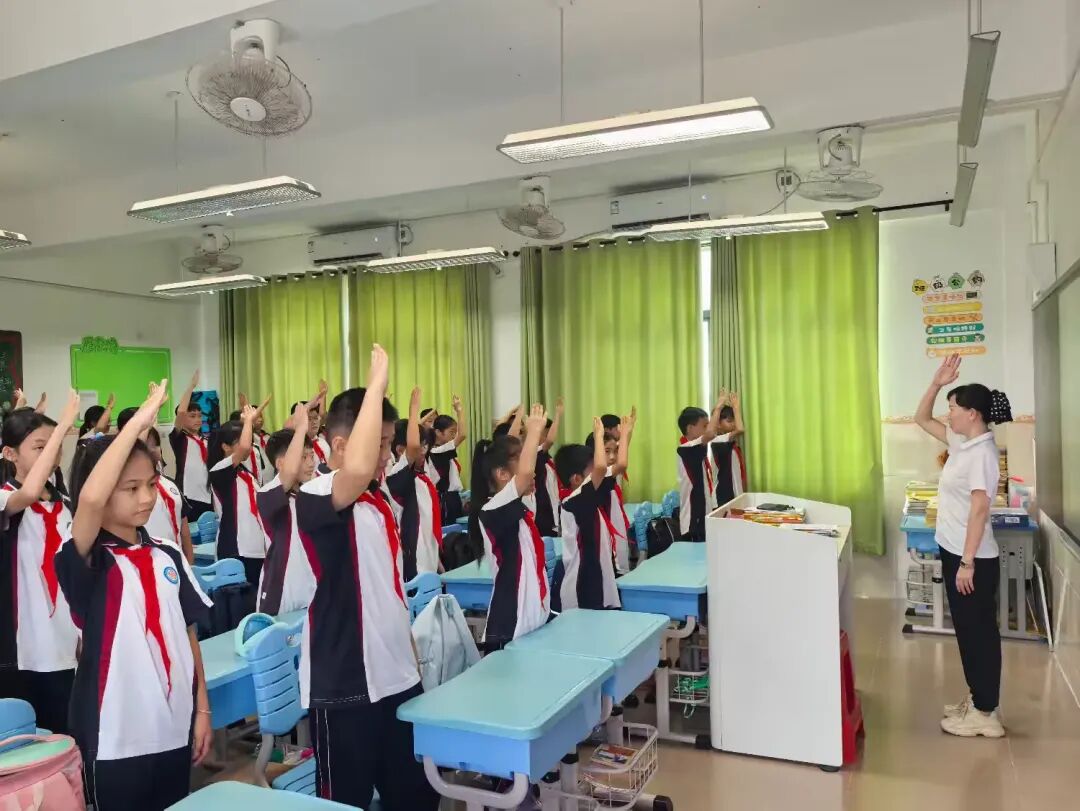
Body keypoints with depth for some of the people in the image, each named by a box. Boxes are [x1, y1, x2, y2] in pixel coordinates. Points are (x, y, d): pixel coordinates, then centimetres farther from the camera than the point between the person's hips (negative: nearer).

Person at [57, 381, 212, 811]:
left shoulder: (168, 556, 5)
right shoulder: (88, 562, -12)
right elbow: (89, 498, -33)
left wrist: (202, 709, 7)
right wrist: (138, 421, -30)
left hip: (174, 730, 5)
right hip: (116, 738, -5)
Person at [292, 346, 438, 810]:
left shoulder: (379, 502, 10)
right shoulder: (315, 498, -16)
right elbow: (357, 470, -41)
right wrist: (376, 383, -32)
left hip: (397, 677, 8)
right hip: (344, 687, -8)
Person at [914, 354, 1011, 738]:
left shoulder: (981, 452, -21)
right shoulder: (961, 443, 7)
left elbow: (980, 509, -24)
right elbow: (922, 419, 18)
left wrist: (968, 563, -23)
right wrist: (937, 383, 4)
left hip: (973, 559, -9)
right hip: (954, 551, 9)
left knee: (979, 631, 2)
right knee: (966, 629, 18)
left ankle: (985, 714, 14)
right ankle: (977, 700, 31)